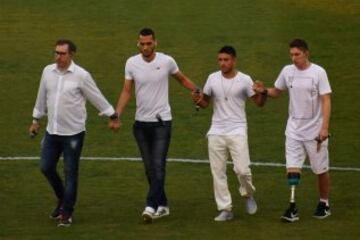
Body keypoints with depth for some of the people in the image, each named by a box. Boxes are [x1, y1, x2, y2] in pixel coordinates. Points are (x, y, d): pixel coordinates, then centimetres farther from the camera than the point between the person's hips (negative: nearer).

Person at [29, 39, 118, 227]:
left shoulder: (81, 76, -11)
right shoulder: (48, 71, 3)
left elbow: (97, 98, -3)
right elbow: (42, 98, 15)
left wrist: (112, 115, 1)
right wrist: (36, 120, 21)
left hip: (73, 133, -5)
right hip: (52, 131, 5)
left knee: (70, 173, 0)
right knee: (46, 167, 8)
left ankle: (67, 213, 11)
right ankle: (62, 199, 32)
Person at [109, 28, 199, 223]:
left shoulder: (167, 61, -7)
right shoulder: (131, 63, -1)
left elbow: (182, 80, 11)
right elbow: (126, 91, 2)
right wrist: (117, 116, -8)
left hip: (162, 121, -3)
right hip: (141, 123, 3)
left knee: (158, 166, -13)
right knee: (149, 168, 9)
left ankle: (151, 206, -18)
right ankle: (162, 205, 21)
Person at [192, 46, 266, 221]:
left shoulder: (244, 80, -3)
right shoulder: (213, 78, 5)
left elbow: (259, 103, 1)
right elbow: (205, 102, 14)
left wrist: (263, 93, -21)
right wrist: (198, 101, -9)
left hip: (237, 131, -3)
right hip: (216, 132, 3)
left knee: (242, 169, -12)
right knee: (218, 172, 1)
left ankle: (248, 195, 19)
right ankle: (225, 209, 9)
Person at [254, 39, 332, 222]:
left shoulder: (318, 72, -11)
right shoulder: (287, 71, 2)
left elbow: (326, 100, -12)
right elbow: (277, 92, 16)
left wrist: (324, 127, -20)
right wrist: (264, 91, -7)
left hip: (315, 129, -3)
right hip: (294, 128, 3)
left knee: (321, 169, 8)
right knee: (292, 168, -7)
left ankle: (324, 204, 24)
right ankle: (292, 208, -7)